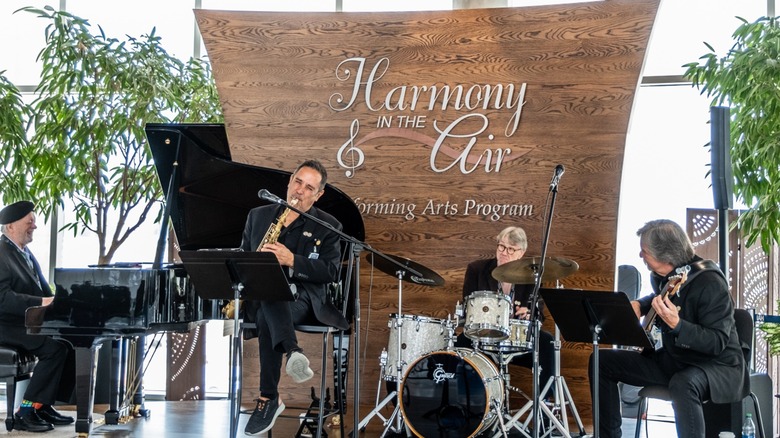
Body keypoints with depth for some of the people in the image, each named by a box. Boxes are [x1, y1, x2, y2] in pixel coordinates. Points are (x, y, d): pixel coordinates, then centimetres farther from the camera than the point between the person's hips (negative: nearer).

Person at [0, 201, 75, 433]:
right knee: (55, 349, -26)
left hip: (29, 321, 9)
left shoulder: (25, 253, 17)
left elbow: (42, 290, 16)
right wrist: (41, 302, -32)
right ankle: (25, 413, -17)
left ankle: (45, 406, 0)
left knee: (70, 342, -6)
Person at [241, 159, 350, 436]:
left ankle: (269, 399, -39)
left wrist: (291, 260, -19)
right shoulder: (258, 216, 18)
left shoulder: (328, 226, 6)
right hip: (258, 298, 3)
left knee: (267, 316, -38)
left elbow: (330, 272, -6)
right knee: (268, 301, -38)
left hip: (302, 298, -2)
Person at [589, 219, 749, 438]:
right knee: (601, 361, 2)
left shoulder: (709, 282, -22)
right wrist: (638, 305, 6)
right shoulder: (660, 276, 2)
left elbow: (718, 343, -26)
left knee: (682, 384, -43)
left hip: (717, 365, -8)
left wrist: (676, 325, -40)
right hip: (672, 358, 8)